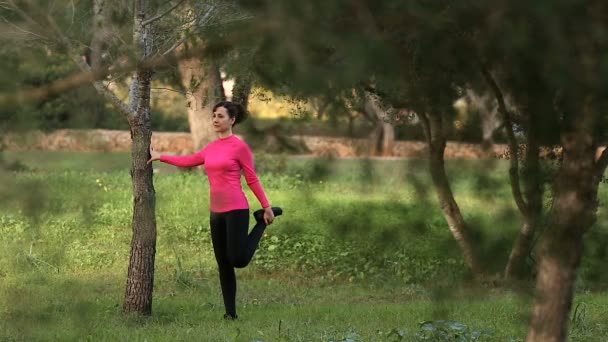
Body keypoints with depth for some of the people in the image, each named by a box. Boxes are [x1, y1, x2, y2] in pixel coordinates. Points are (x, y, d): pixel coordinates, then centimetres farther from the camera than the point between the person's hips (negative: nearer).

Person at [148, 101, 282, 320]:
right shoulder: (212, 148, 12)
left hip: (236, 209, -7)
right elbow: (188, 161, 23)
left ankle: (262, 220, 13)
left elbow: (252, 179, -5)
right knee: (223, 265, 6)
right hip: (216, 212, 7)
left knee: (238, 260, -10)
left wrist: (266, 206, -5)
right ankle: (230, 312, 12)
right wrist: (159, 157, 25)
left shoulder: (240, 146, -8)